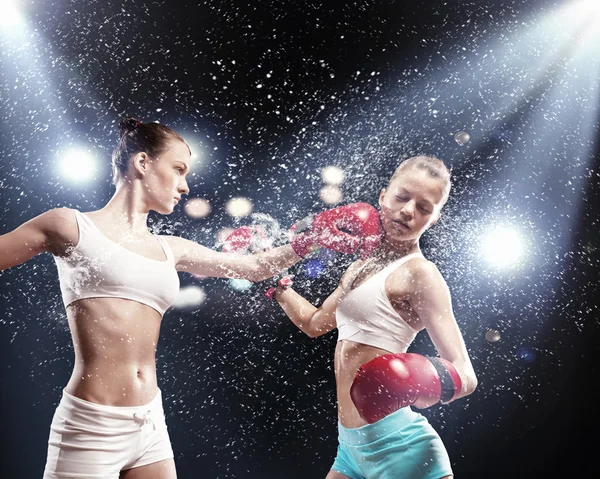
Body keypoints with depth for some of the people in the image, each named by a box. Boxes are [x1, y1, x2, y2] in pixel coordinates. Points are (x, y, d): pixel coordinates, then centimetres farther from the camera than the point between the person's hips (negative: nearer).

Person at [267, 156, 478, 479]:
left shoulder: (419, 273, -11)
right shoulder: (363, 268, 13)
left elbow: (466, 375, -16)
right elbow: (314, 323, 29)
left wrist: (430, 386, -36)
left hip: (396, 445, -8)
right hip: (353, 445, 8)